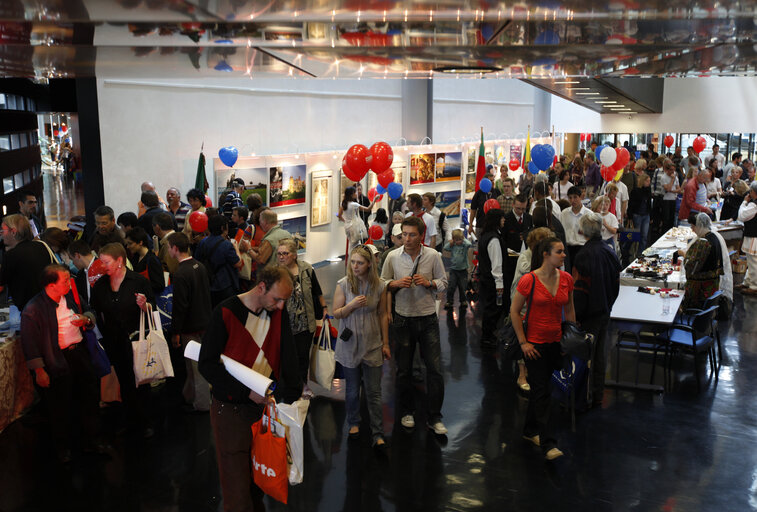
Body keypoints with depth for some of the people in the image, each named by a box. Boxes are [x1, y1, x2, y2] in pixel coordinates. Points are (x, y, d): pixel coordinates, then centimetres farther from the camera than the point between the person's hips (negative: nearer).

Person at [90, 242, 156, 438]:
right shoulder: (100, 285, 3)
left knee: (140, 382, 5)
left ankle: (145, 423, 20)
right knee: (125, 383, 14)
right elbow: (97, 313, 9)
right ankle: (132, 421, 28)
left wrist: (144, 305, -26)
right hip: (114, 344, 4)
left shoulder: (138, 281, -9)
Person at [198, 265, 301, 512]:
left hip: (266, 403, 5)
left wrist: (292, 394, -19)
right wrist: (247, 392, -21)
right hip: (231, 408, -5)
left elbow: (288, 355, -6)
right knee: (236, 476, 2)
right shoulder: (225, 313, -16)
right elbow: (207, 365, -16)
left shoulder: (278, 311, -1)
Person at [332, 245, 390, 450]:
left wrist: (385, 343, 6)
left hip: (372, 345, 0)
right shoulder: (343, 284, -8)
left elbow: (383, 314, 5)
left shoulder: (379, 286, -4)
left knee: (374, 392, 3)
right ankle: (354, 423, 35)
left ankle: (378, 434, 11)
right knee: (352, 389, 13)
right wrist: (352, 305, -23)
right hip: (350, 344, 0)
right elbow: (336, 313, -3)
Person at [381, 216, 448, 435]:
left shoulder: (433, 256, -2)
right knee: (404, 369, 9)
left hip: (428, 319, 0)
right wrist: (396, 283, -13)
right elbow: (383, 283, 7)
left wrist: (429, 283, -13)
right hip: (403, 319, 1)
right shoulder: (393, 257, -1)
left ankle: (434, 417, 13)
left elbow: (444, 282, 7)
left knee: (435, 368, -1)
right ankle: (406, 412, 29)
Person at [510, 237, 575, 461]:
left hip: (556, 342, 5)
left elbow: (569, 310, 12)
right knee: (542, 392, -4)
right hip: (535, 343, -5)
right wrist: (523, 342, -8)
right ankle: (548, 444, -1)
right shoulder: (529, 280, -14)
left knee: (541, 387, 16)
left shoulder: (566, 279, 0)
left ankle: (530, 430, 33)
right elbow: (514, 311, -7)